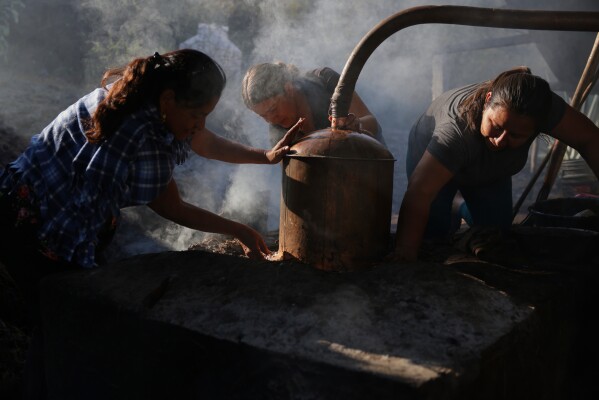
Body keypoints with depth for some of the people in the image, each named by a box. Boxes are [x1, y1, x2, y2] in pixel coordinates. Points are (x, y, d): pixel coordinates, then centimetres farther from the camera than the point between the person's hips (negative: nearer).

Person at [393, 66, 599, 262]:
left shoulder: (544, 106, -35)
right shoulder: (456, 129, -48)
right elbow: (419, 193, -54)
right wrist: (404, 253, -60)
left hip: (488, 168, 4)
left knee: (496, 227, -2)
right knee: (432, 231, -15)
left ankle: (466, 210, 32)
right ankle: (450, 211, 21)